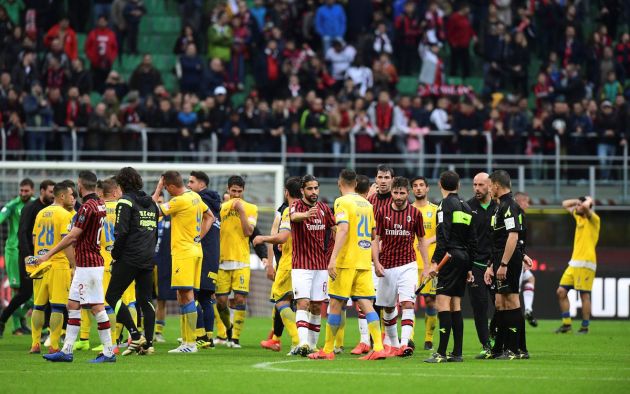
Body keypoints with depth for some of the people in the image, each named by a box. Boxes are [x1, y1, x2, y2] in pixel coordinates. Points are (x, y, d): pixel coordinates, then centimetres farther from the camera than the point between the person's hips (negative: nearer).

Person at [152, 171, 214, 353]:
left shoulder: (179, 201, -16)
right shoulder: (195, 197, 11)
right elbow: (210, 217, 24)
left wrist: (158, 190, 0)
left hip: (184, 252, -9)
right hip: (195, 249, 9)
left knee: (187, 295, -10)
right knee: (182, 296, 13)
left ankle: (190, 343, -14)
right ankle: (186, 341, 16)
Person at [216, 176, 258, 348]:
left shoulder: (250, 208, 5)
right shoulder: (221, 207, 10)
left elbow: (248, 231, -8)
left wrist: (241, 210, -12)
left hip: (241, 261, -2)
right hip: (222, 261, 2)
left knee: (240, 299, -10)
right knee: (221, 301, 0)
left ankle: (235, 337, -5)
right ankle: (228, 329, 26)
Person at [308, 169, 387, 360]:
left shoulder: (342, 202, -8)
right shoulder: (366, 203, 14)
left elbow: (343, 230, -20)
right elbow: (372, 233, 23)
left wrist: (333, 258, -24)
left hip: (346, 261, -6)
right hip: (364, 262, 6)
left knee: (335, 304, 2)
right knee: (366, 304, 1)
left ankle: (328, 350, 8)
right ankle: (378, 348, -12)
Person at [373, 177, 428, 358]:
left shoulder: (415, 213, 1)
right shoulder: (382, 212, 2)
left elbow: (421, 241, 10)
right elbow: (376, 239, 5)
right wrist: (376, 263, -8)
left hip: (408, 265, -2)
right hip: (387, 267, 2)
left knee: (407, 303, -17)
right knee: (388, 308, 10)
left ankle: (405, 344, -26)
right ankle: (393, 344, 26)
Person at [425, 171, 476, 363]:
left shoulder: (446, 204, -6)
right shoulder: (466, 207, 17)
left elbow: (443, 236, -16)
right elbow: (473, 241, 19)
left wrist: (436, 261, -17)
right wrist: (468, 267, 24)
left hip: (450, 256, -8)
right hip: (464, 258, 8)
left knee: (442, 302, -11)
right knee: (456, 305, 11)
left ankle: (442, 352, -18)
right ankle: (457, 353, 10)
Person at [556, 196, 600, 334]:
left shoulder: (594, 219, -7)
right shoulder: (578, 217, 17)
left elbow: (585, 207, -28)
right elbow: (565, 204, 30)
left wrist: (588, 201, -6)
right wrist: (579, 201, 16)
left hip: (585, 264, -8)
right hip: (574, 263, 8)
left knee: (584, 295, -5)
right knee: (561, 292, 4)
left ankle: (585, 327, 0)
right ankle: (566, 324, 10)